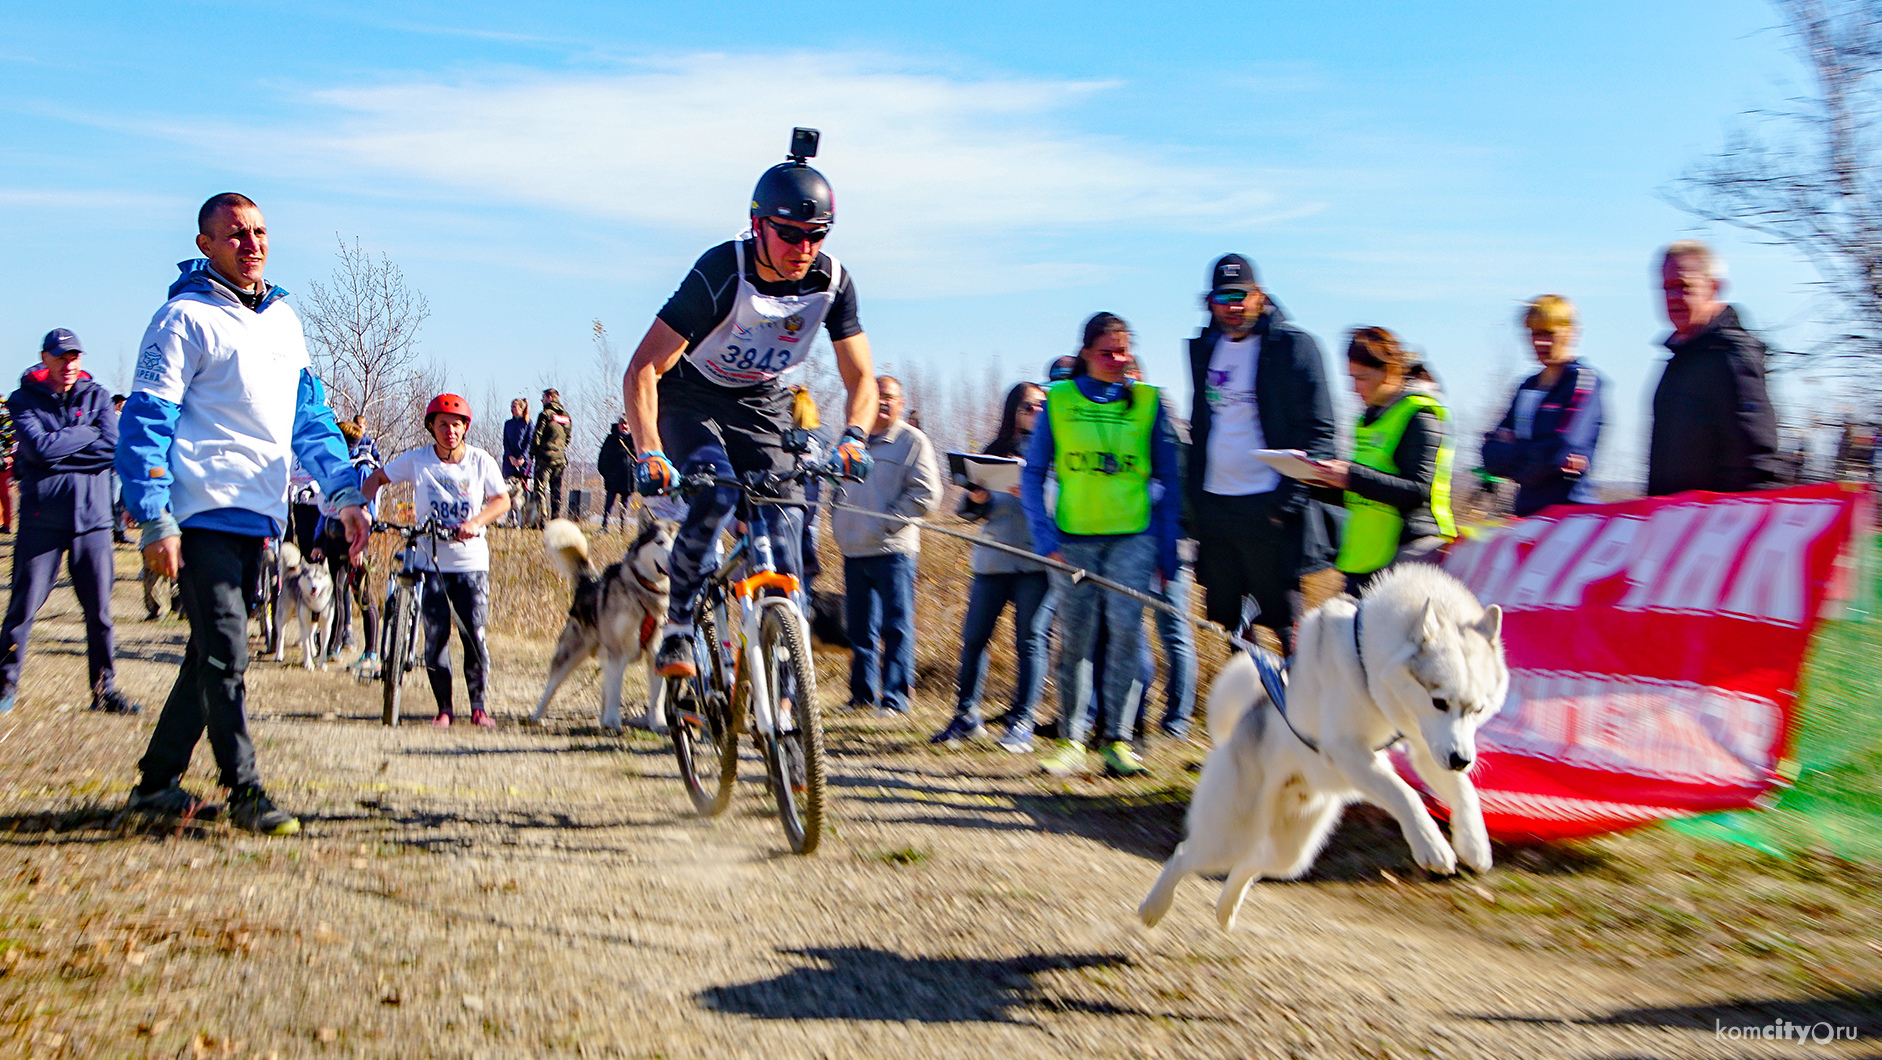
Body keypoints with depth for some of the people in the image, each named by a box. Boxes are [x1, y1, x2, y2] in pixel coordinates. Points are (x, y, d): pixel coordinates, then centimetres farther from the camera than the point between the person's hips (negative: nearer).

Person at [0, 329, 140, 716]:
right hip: (42, 517, -2)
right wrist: (88, 432, -7)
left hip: (92, 516, 2)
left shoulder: (98, 396, 9)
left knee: (99, 609, 2)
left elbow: (113, 448, -6)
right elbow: (40, 447, -14)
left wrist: (59, 447, -9)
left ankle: (105, 688, 11)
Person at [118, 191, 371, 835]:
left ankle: (157, 782, 24)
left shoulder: (283, 319, 17)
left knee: (213, 654, 12)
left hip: (259, 517, 7)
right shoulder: (186, 318, -5)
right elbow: (146, 419, -9)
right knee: (225, 655, -8)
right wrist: (154, 520, -17)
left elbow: (310, 416, 20)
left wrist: (345, 493, 9)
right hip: (204, 516, -7)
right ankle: (245, 793, -1)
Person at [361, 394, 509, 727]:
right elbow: (377, 478, 8)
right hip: (430, 563, 0)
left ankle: (478, 706, 10)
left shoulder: (481, 461, -1)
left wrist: (475, 522, -17)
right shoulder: (417, 460, -1)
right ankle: (443, 708, 12)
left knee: (474, 637, -4)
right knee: (435, 638, -1)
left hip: (471, 564, 0)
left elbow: (502, 500, 0)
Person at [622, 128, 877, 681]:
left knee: (783, 522, -11)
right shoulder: (721, 272, -30)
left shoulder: (833, 281, -17)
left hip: (762, 406, 4)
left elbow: (861, 377, -10)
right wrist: (649, 453, -44)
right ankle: (677, 627, -13)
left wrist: (853, 438, -31)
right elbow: (642, 370, -31)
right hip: (691, 398, -4)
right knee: (715, 496, -30)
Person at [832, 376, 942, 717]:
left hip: (892, 549, -6)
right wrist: (840, 527, 13)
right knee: (860, 627, 10)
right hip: (854, 549, 6)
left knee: (896, 625, -5)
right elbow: (838, 487, 26)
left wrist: (887, 522, -10)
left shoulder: (913, 441, 0)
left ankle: (895, 697, 0)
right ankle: (863, 692, 20)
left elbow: (926, 495, -7)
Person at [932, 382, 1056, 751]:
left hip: (1037, 561, -3)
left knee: (1030, 640, -7)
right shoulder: (995, 452, 17)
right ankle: (967, 716, 13)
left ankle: (1021, 721, 0)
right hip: (993, 558, 3)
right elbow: (971, 511, 17)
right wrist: (975, 499, -6)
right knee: (974, 637, 1)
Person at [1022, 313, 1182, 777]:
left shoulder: (1148, 400, 7)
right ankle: (1070, 740, 9)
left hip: (1133, 535, 0)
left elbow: (1169, 479, 9)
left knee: (1126, 629, -11)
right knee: (1074, 639, 0)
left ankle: (1117, 738, -3)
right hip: (1073, 538, 0)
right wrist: (1046, 541, -4)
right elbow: (1033, 475, 6)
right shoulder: (1058, 400, 6)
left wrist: (1166, 549, 3)